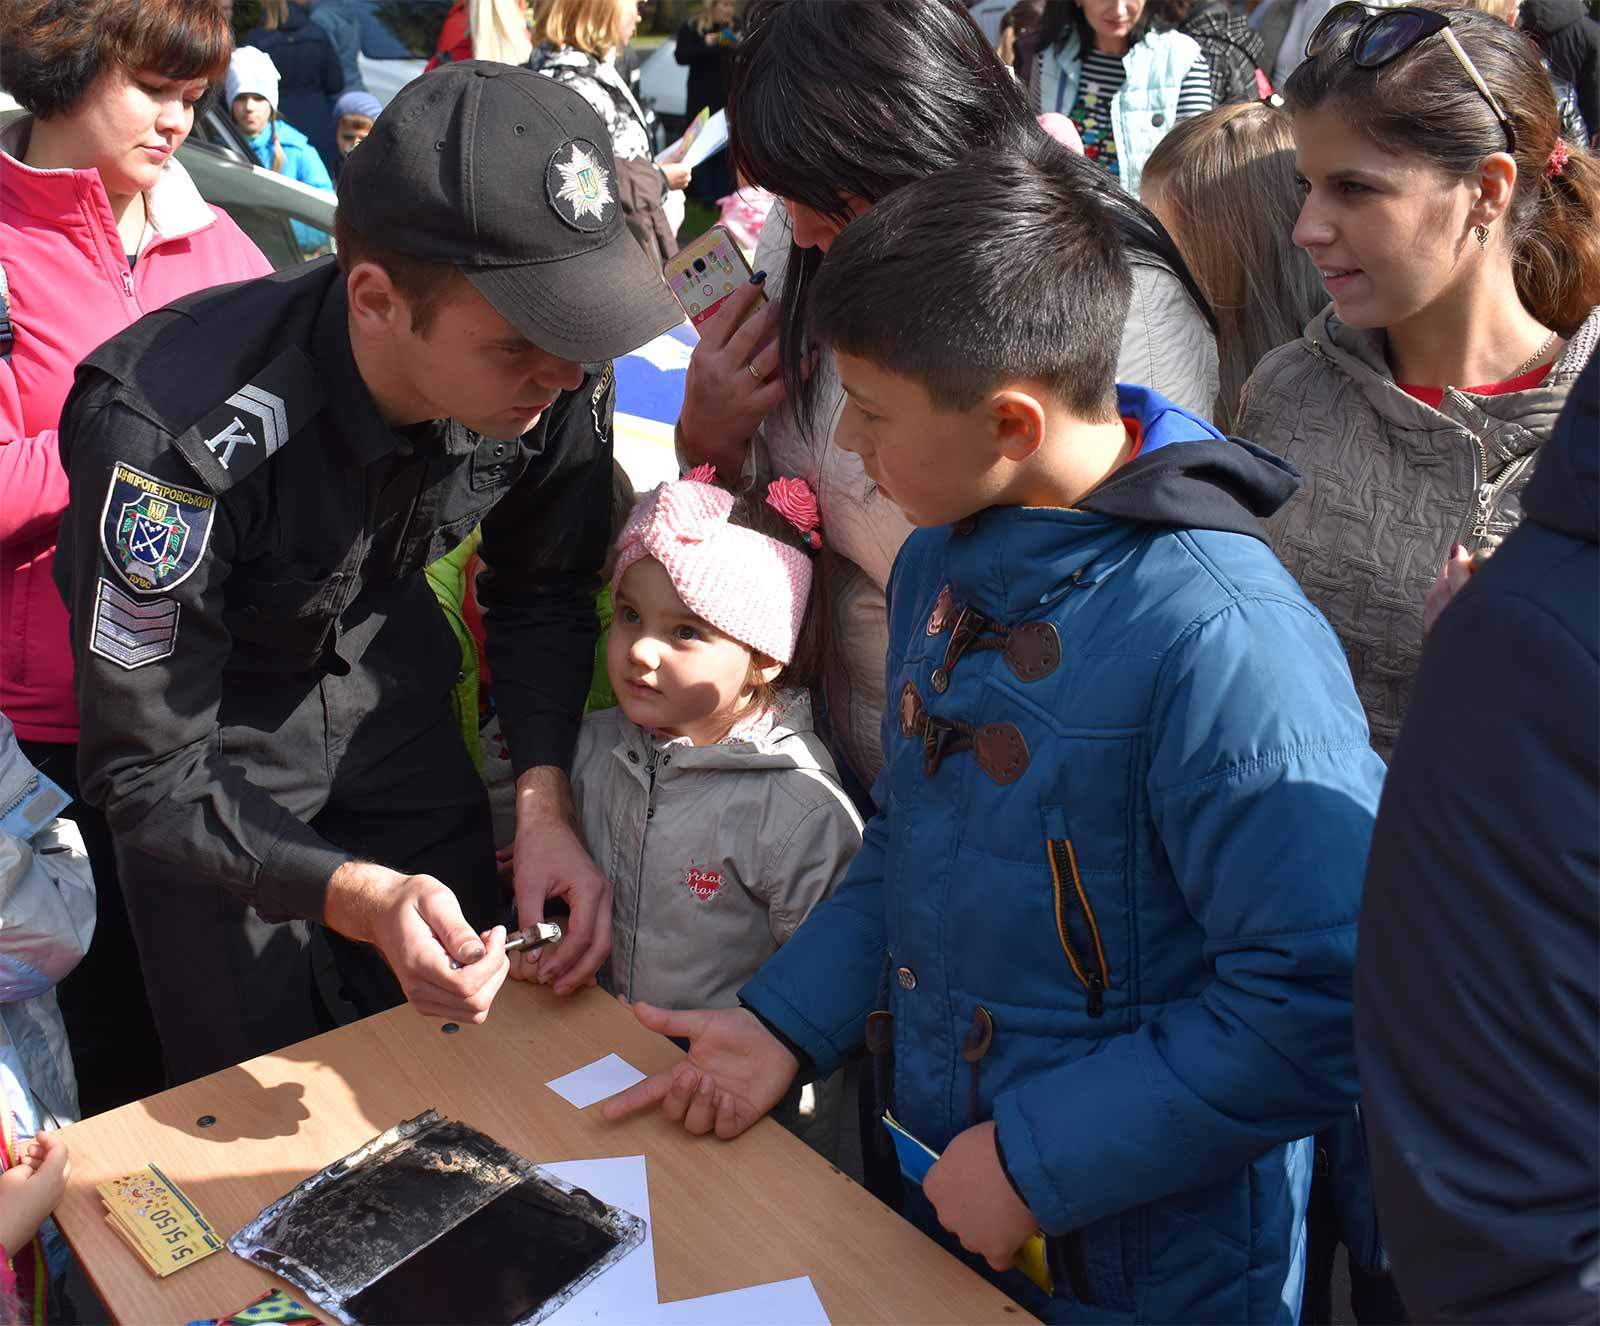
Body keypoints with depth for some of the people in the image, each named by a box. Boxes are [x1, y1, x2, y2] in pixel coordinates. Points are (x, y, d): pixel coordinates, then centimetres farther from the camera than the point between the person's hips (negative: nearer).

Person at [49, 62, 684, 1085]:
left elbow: (543, 593, -5)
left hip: (383, 680, 4)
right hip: (206, 725, -3)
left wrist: (545, 802, -18)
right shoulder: (173, 437, -38)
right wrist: (361, 898, -43)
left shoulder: (559, 381, -25)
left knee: (469, 1046, 13)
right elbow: (148, 772, -28)